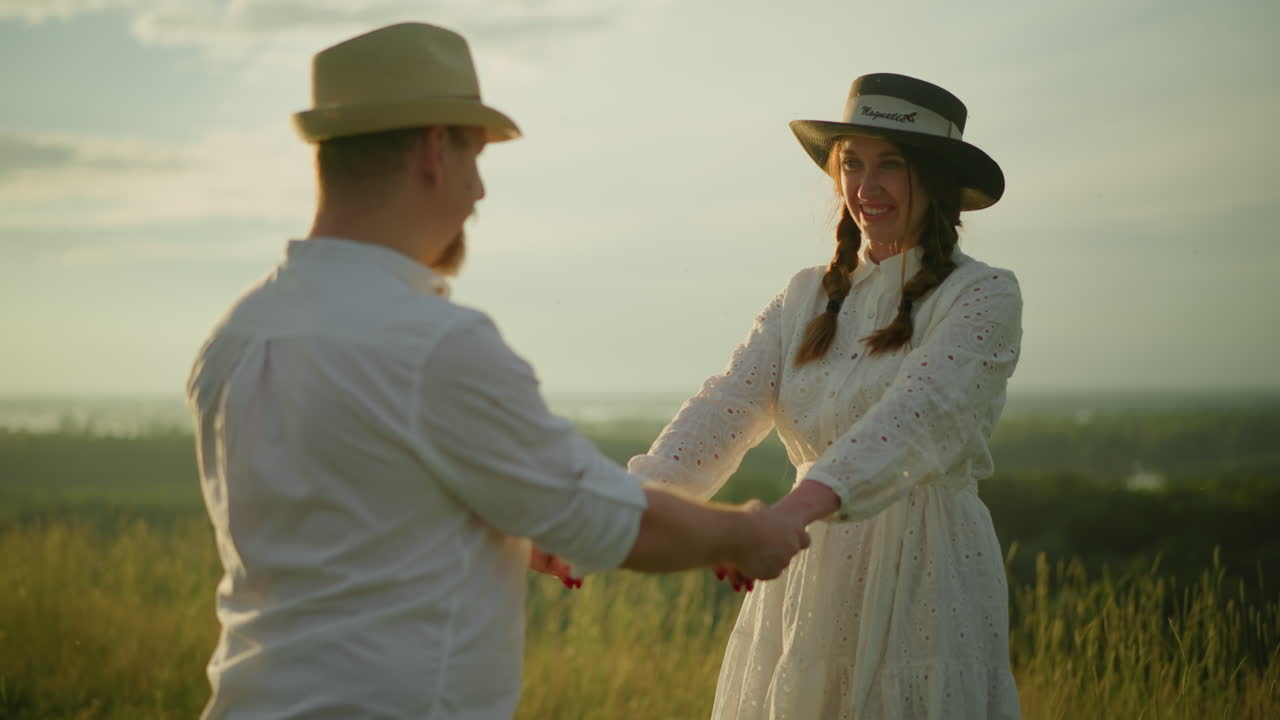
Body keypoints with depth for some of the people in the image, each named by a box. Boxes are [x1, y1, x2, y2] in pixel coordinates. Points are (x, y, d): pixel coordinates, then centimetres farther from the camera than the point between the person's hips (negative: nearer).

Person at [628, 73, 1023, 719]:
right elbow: (726, 407, -5)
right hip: (807, 586, 4)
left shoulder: (984, 296, -7)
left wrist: (798, 507, -41)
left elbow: (918, 412, -24)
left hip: (924, 586, -4)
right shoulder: (805, 297, 9)